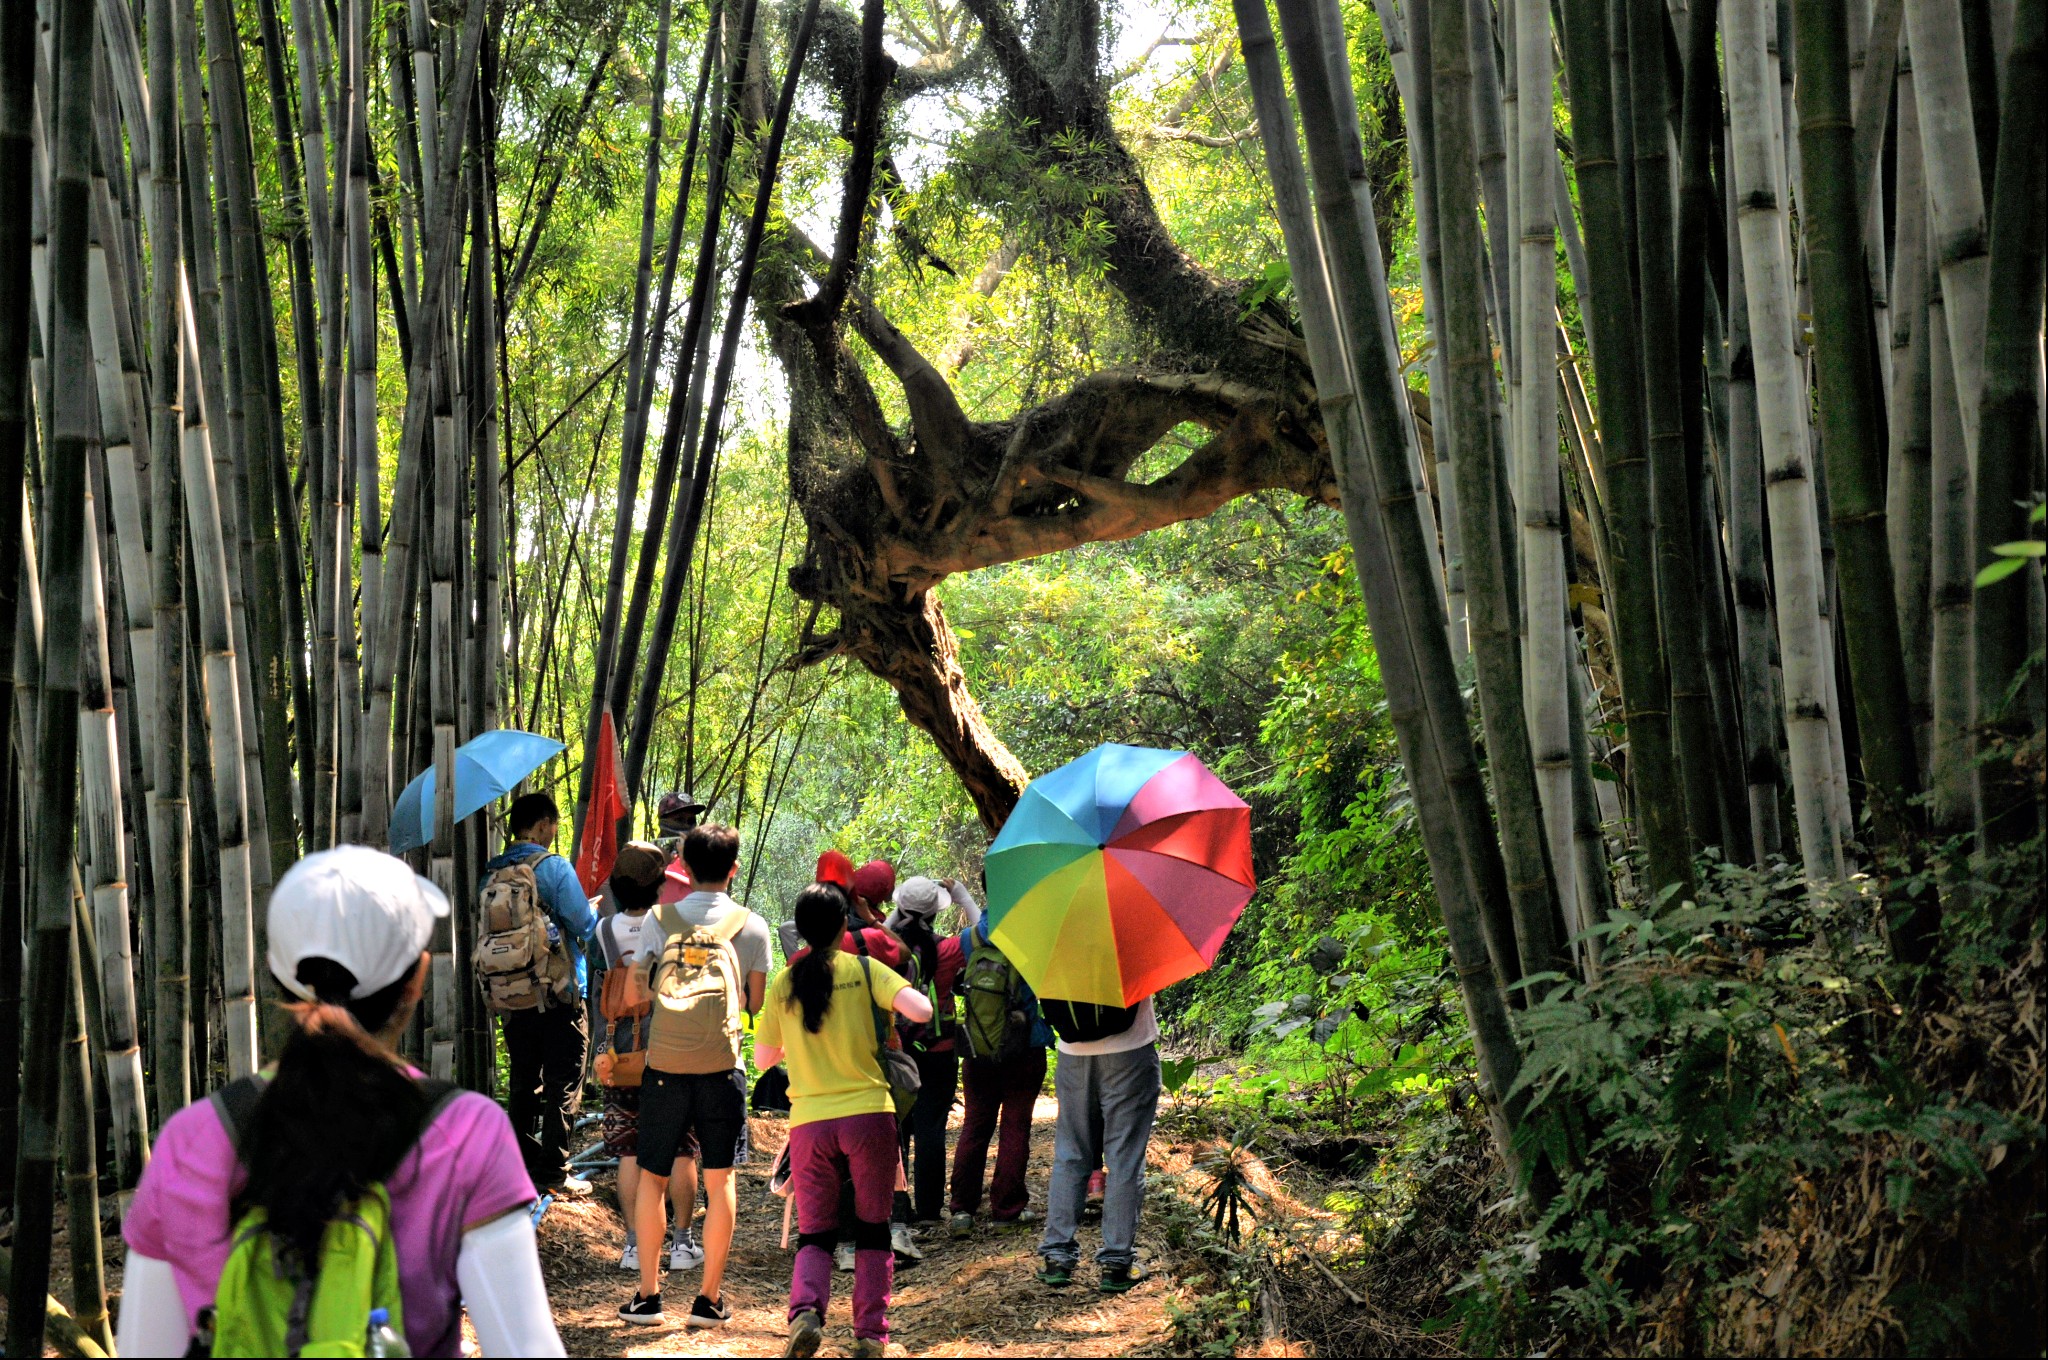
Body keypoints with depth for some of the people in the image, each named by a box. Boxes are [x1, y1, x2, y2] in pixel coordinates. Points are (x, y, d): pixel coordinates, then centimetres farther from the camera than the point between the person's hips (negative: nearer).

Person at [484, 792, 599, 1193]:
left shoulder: (491, 874, 6)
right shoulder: (553, 866, -11)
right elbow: (585, 926, -12)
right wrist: (598, 906, 10)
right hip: (559, 994, -6)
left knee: (522, 1082, 13)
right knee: (563, 1084, 1)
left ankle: (524, 1165, 16)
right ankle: (554, 1171, -1)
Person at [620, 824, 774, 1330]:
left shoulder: (660, 918, 5)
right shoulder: (751, 926, 4)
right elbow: (757, 1003, 8)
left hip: (663, 1065, 1)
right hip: (721, 1067, -1)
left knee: (652, 1176, 11)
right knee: (719, 1179, 6)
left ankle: (648, 1294, 11)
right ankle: (710, 1298, 7)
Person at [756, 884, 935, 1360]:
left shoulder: (784, 982, 5)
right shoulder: (864, 969, -2)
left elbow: (763, 1057, 13)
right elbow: (920, 1011, -15)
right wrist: (897, 999, 7)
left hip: (808, 1122, 2)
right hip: (869, 1113, -1)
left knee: (814, 1233, 10)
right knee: (873, 1229, 11)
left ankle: (805, 1308, -16)